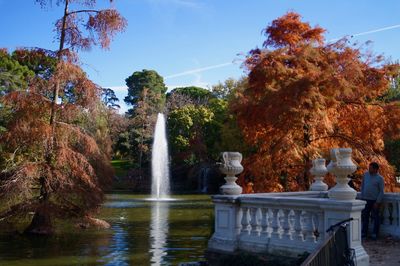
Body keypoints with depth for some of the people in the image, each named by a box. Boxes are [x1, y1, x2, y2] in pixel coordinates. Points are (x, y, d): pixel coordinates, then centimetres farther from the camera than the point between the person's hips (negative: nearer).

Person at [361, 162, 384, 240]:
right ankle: (364, 232, 20)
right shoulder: (366, 174, 5)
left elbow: (381, 191, -8)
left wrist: (377, 202, -12)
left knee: (375, 217, 5)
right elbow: (362, 186, 14)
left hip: (375, 201, -5)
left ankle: (375, 234, 13)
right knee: (364, 216, 9)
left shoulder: (380, 178, -9)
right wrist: (362, 196, 10)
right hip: (365, 200, 5)